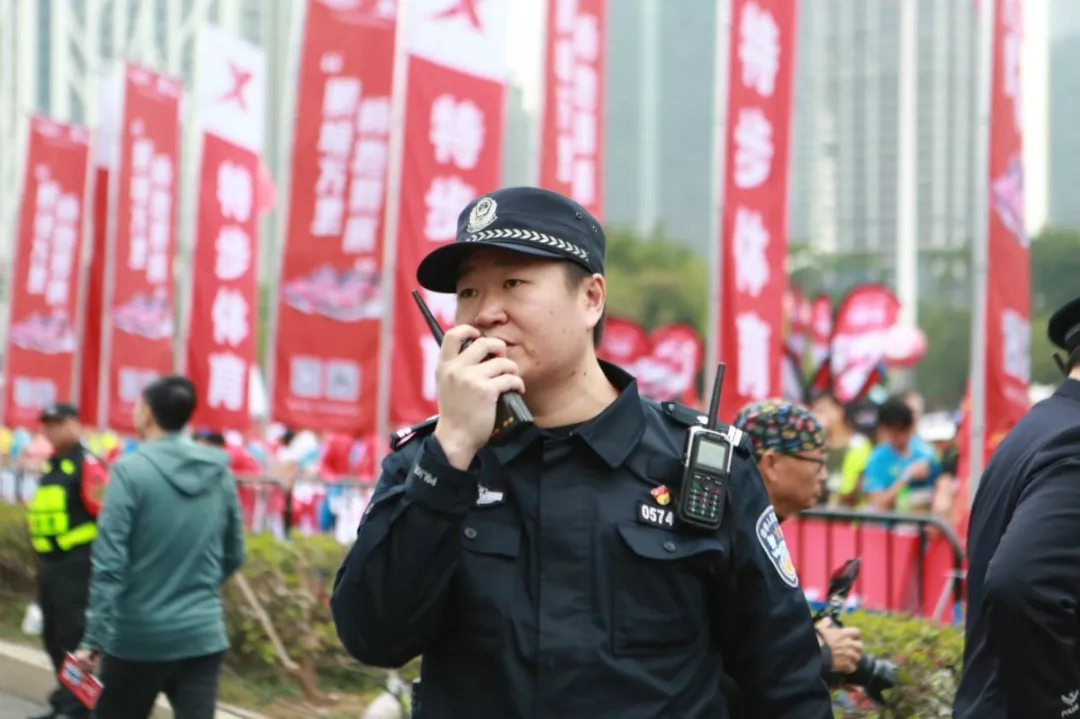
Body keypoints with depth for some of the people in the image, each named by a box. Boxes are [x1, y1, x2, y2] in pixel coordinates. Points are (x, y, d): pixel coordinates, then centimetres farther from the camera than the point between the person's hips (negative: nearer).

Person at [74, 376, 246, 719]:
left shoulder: (131, 471, -11)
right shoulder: (220, 472, 5)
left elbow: (109, 563, -15)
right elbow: (233, 555, 13)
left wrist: (94, 638, -12)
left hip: (139, 636, -3)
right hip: (203, 634, 4)